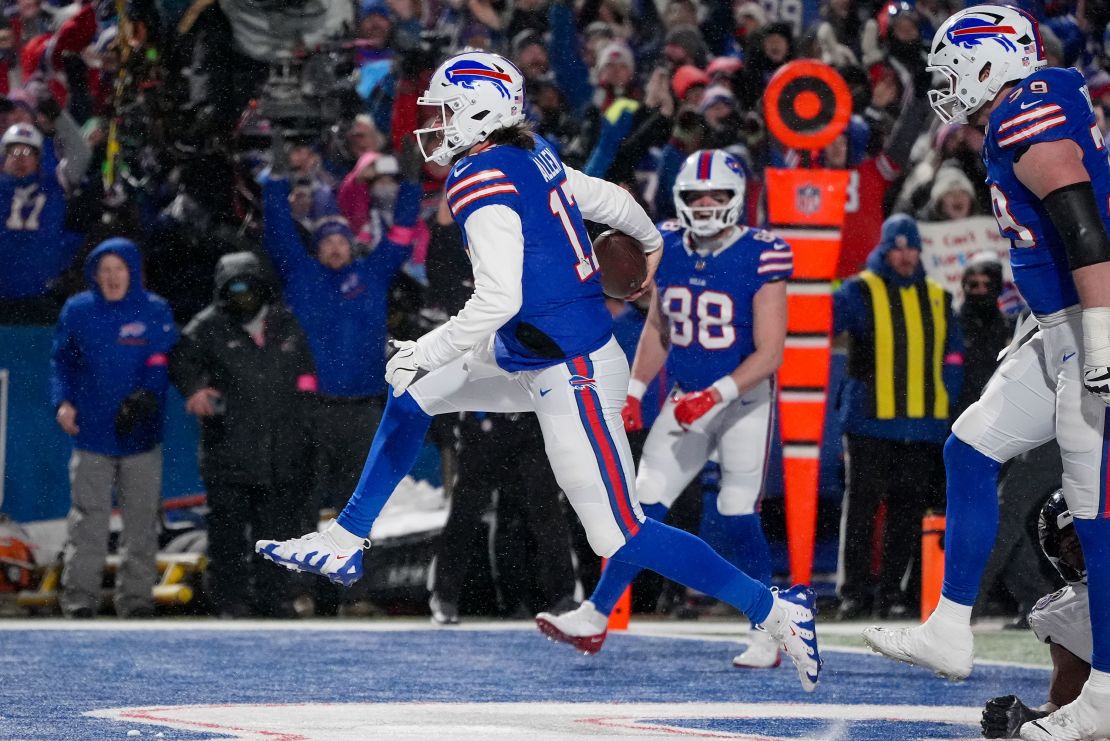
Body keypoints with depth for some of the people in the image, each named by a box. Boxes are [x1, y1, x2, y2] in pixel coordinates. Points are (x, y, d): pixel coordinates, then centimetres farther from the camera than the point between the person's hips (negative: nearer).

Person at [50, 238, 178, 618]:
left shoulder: (155, 312, 1)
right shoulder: (77, 311, 5)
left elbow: (162, 364, -4)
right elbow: (61, 360, 11)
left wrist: (145, 397, -21)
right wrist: (63, 401, -3)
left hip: (141, 436, 0)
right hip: (91, 432, 0)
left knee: (142, 519, 4)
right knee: (87, 517, -4)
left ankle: (136, 596, 12)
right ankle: (80, 596, -1)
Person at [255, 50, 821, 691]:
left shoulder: (482, 182, -18)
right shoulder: (535, 158, 7)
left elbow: (499, 301, -25)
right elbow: (610, 200, 23)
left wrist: (425, 352, -15)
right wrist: (651, 241, 44)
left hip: (573, 379, -10)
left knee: (621, 536, -7)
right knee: (413, 397, 16)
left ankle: (775, 608, -3)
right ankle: (345, 545, 23)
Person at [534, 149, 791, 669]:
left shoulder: (761, 257, -17)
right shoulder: (669, 248, 0)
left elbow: (769, 352, -18)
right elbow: (657, 329, 14)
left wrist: (716, 396, -26)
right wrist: (635, 390, 4)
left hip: (746, 400, -5)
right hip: (687, 400, 5)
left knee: (738, 516, -8)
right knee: (645, 504, -1)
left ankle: (767, 634, 4)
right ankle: (595, 617, -1)